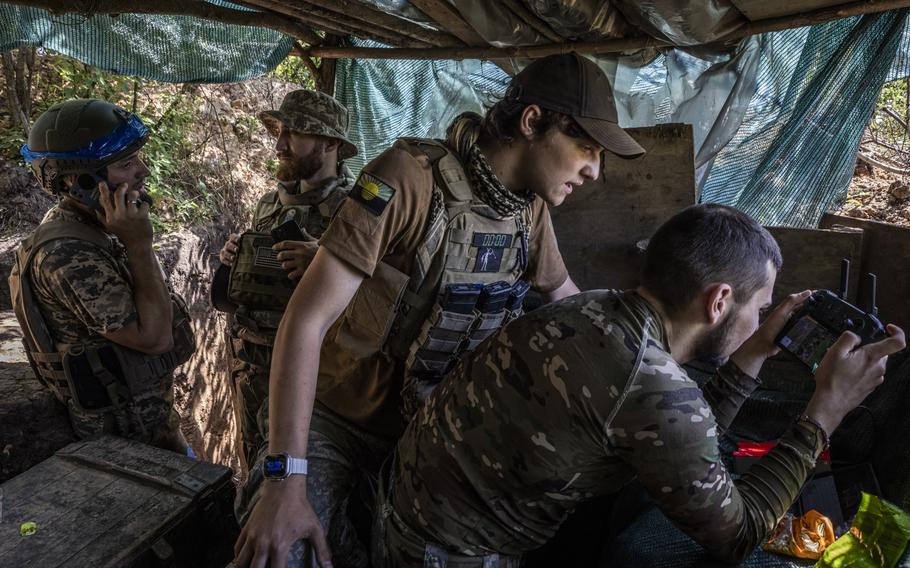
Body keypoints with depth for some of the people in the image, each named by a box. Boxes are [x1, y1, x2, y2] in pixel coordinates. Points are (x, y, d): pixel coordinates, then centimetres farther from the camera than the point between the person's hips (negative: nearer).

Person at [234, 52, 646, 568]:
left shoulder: (533, 210, -4)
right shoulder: (410, 177, -24)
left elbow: (564, 295, 18)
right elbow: (307, 320, -25)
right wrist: (286, 478, -28)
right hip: (338, 421, -5)